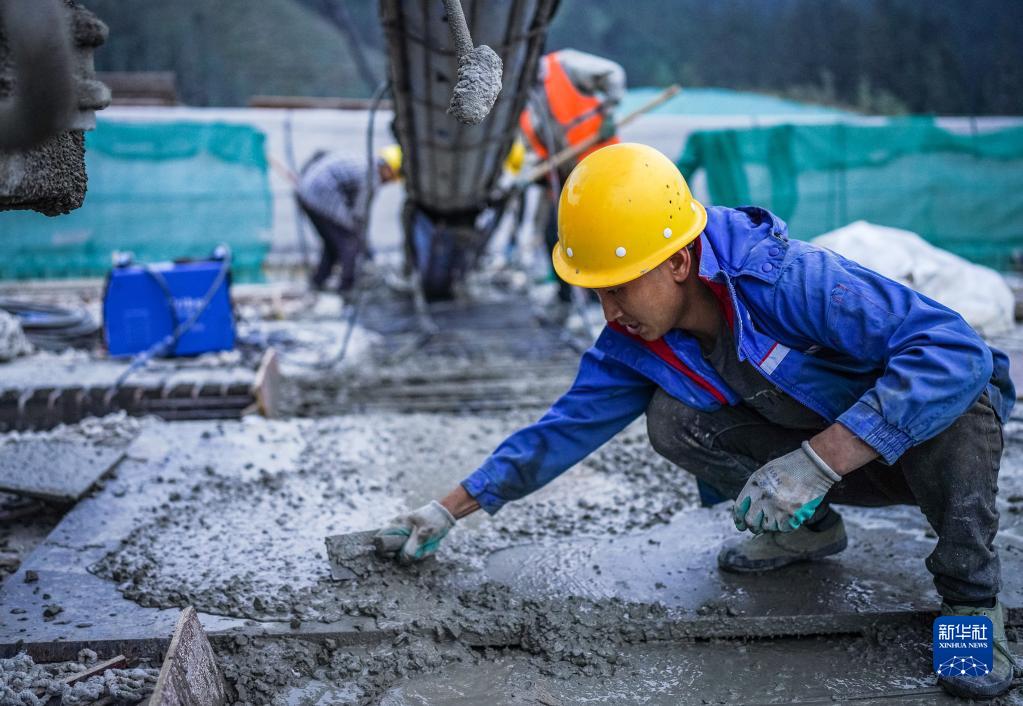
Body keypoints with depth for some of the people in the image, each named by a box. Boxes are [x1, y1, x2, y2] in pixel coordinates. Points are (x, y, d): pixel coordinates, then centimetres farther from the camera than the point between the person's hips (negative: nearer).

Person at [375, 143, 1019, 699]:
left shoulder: (789, 278, -35)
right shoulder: (637, 344, -13)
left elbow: (957, 348, -42)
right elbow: (564, 428, -2)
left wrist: (816, 461, -45)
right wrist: (449, 510, -3)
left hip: (934, 443, -4)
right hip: (822, 463, 5)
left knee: (952, 379, -39)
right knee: (673, 418, -16)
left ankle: (971, 594, -17)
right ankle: (810, 529, 6)